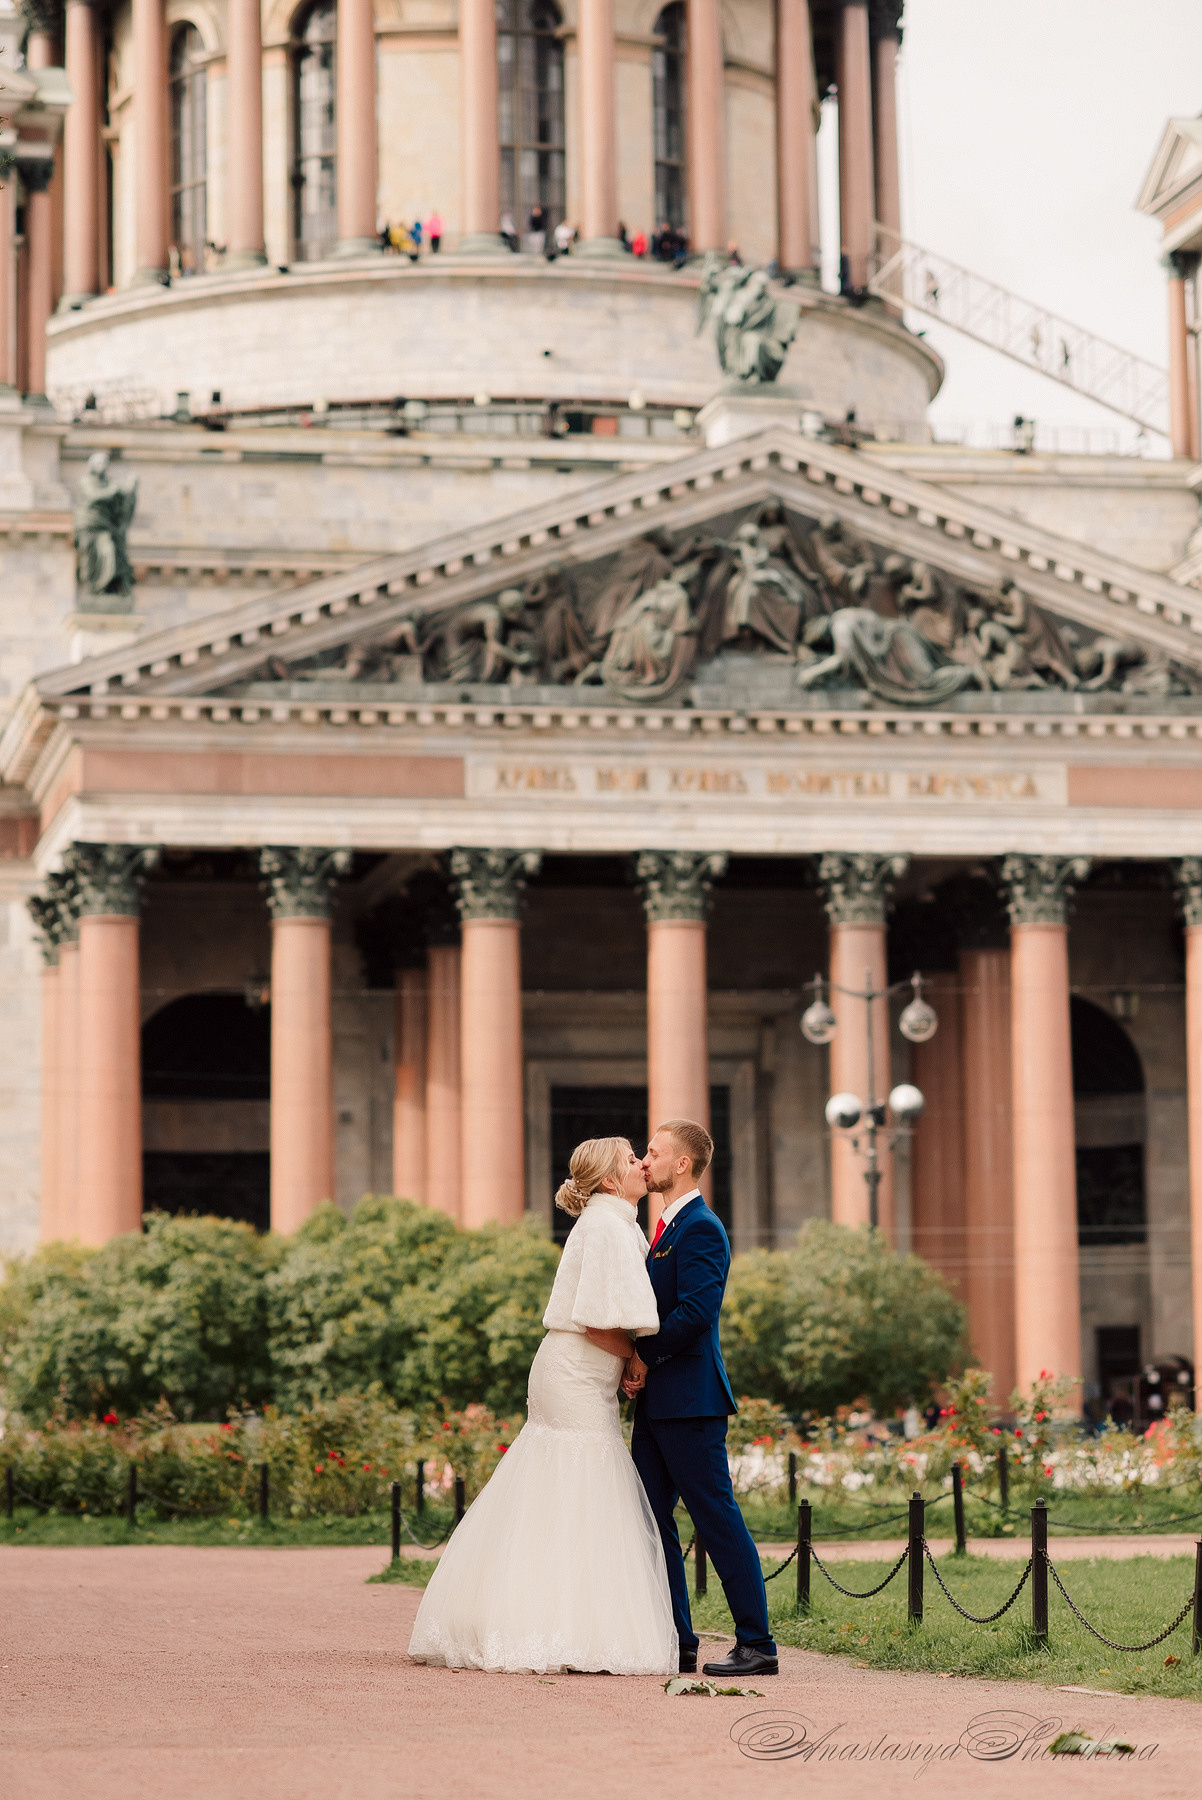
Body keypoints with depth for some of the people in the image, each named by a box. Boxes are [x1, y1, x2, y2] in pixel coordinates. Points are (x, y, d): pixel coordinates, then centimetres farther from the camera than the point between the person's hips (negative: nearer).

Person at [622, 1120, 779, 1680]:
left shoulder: (701, 1228, -12)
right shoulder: (666, 1228, 19)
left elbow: (696, 1312, -22)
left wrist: (643, 1356, -13)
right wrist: (638, 1365, 5)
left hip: (689, 1401, -10)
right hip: (657, 1400, 10)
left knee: (718, 1519, -7)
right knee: (650, 1519, 10)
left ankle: (756, 1644, -3)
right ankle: (677, 1642, 14)